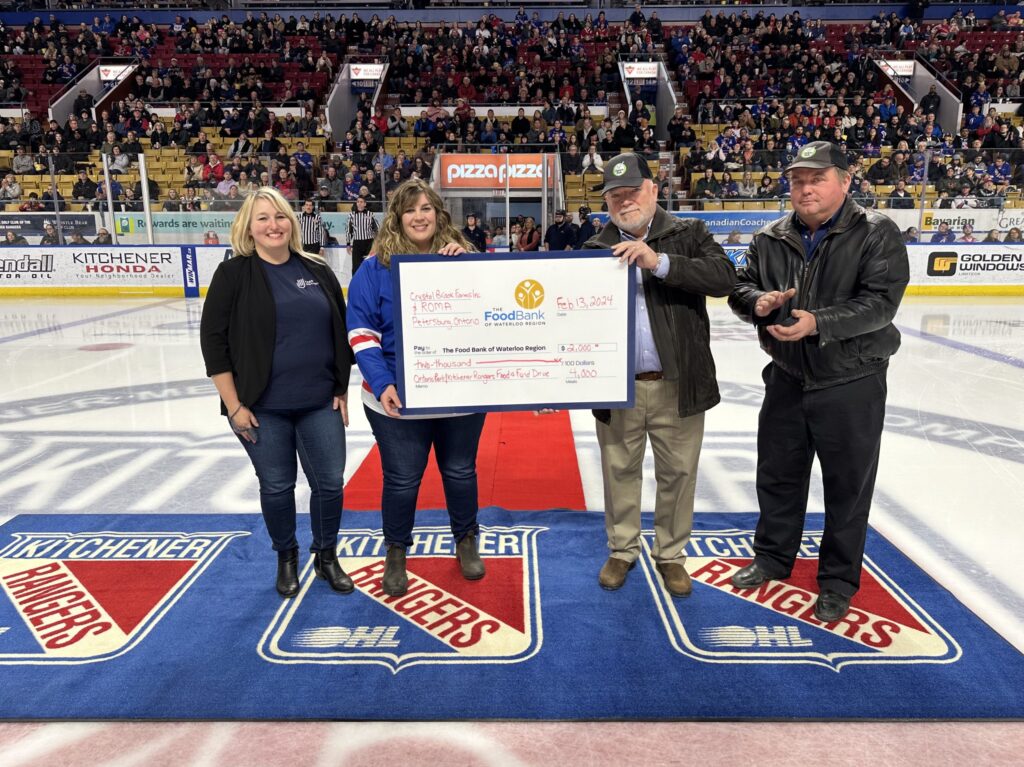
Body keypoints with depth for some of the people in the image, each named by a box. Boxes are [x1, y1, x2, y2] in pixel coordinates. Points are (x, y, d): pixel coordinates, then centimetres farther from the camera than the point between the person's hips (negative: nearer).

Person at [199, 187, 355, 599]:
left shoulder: (317, 270, 4)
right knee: (277, 486, 10)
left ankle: (327, 557, 31)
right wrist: (234, 406, -10)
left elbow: (341, 333, 10)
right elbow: (213, 340, -7)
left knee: (330, 482, 8)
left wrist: (342, 391, 7)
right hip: (263, 408, -3)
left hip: (319, 404, 3)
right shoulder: (234, 273, -5)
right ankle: (287, 558, 35)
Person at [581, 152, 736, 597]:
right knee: (620, 471, 13)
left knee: (678, 473, 10)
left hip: (678, 384, -1)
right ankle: (622, 550, 33)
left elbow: (724, 277, -15)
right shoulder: (596, 248, 7)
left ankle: (671, 554, 31)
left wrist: (660, 262, -25)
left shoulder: (688, 234, 2)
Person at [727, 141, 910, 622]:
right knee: (777, 474, 16)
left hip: (851, 384, -4)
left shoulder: (877, 234, -9)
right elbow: (739, 288, 5)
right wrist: (759, 301, -18)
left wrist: (817, 322, -30)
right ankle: (773, 556, 37)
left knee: (848, 486, 8)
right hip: (787, 379, 4)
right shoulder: (770, 238, 4)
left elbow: (880, 303, -18)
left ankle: (838, 582, 26)